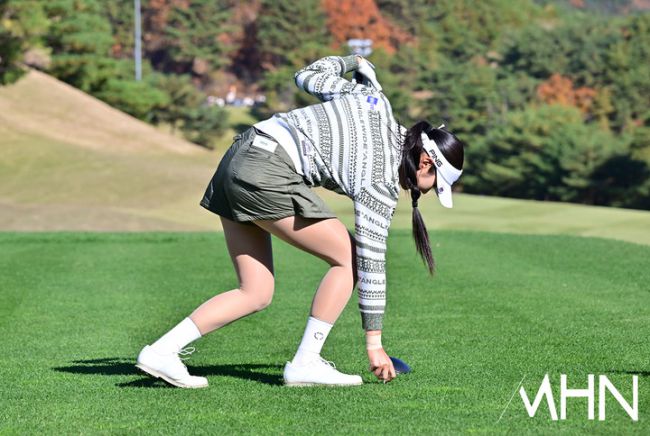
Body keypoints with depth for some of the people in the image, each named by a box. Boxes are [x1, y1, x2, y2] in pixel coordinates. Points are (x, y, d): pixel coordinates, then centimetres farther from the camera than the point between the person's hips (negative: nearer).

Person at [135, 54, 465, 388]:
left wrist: (351, 62, 44)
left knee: (256, 294, 10)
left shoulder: (370, 95, 11)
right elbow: (370, 263, -1)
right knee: (348, 257, 1)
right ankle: (305, 364, 1)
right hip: (268, 173, -9)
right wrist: (374, 343, 5)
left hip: (237, 156, 9)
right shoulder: (380, 184, -4)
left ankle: (161, 351, 2)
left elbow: (309, 76, 24)